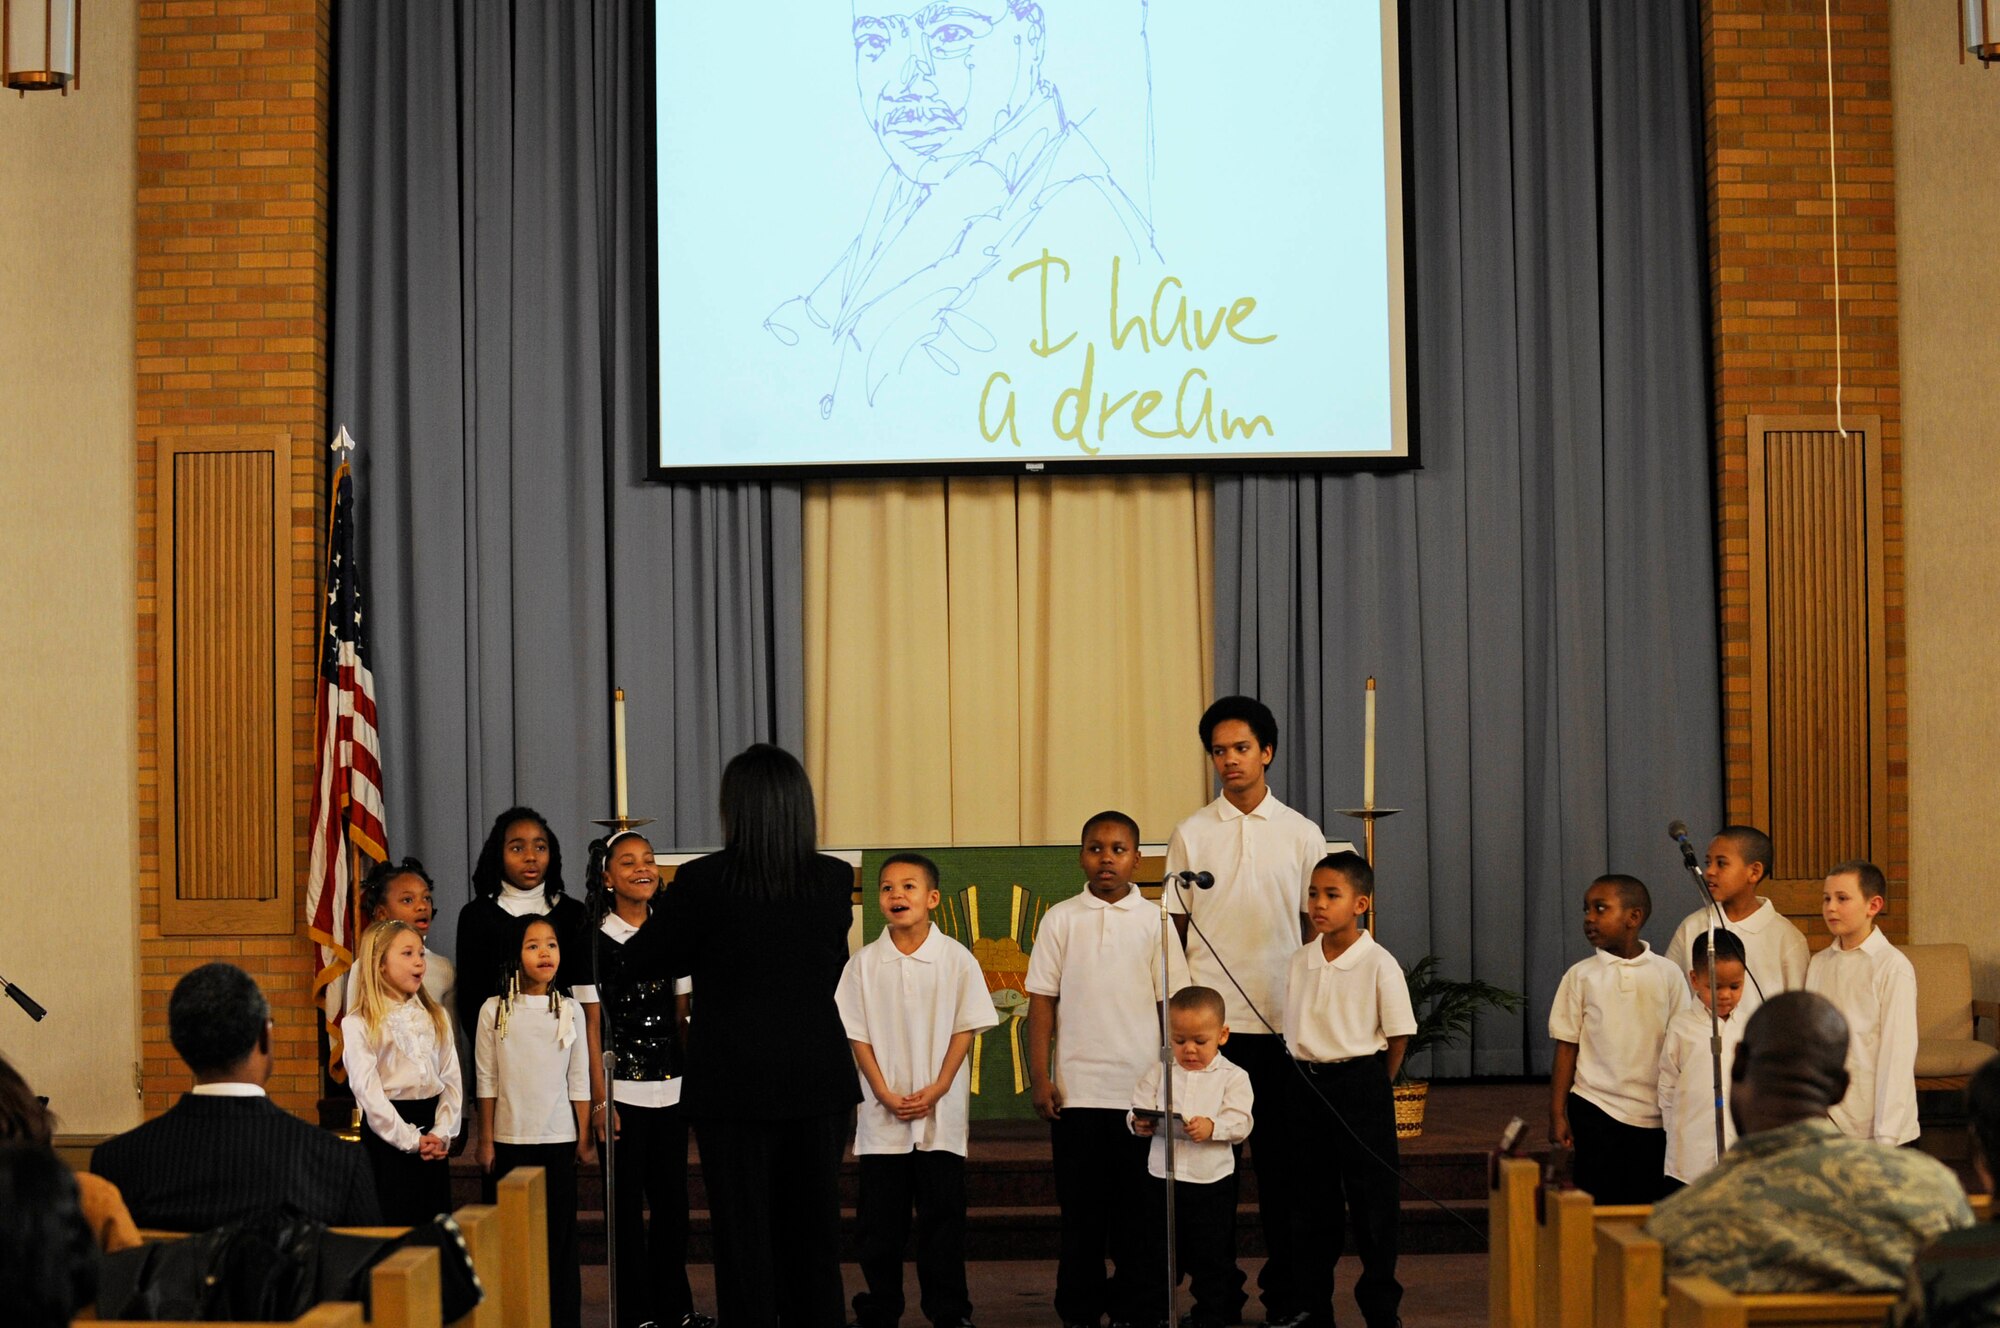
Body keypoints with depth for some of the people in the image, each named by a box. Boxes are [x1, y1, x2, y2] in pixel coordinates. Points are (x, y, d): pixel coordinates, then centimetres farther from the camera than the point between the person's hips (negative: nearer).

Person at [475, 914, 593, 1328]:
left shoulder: (569, 1011, 3)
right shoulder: (494, 1011, 0)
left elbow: (579, 1082, 5)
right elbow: (486, 1081, 1)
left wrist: (584, 1138, 3)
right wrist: (485, 1141, -1)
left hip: (558, 1139, 1)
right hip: (509, 1139, -1)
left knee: (559, 1233, 3)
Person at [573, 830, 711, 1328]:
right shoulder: (596, 939, -5)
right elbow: (591, 1024, -6)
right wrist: (598, 1097, -10)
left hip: (671, 1086, 4)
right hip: (621, 1087, -4)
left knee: (673, 1198, 8)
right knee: (627, 1203, 2)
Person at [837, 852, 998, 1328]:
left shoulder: (956, 959, -1)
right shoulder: (864, 962, 1)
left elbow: (966, 1028, 0)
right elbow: (856, 1034, 2)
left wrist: (937, 1090, -10)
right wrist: (885, 1094, -8)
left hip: (941, 1111, -1)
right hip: (881, 1112, 1)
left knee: (942, 1215, 2)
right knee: (880, 1220, 5)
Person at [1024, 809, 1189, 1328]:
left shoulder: (1154, 921, 4)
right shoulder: (1061, 919, 4)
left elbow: (1174, 1003, 5)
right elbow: (1042, 1000, 4)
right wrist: (1040, 1079, -2)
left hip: (1141, 1089, 0)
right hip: (1076, 1089, 0)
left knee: (1137, 1208, 3)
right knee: (1081, 1210, 4)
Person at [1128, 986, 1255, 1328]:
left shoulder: (1232, 1077, -1)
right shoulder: (1158, 1072, 5)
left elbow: (1241, 1123, -10)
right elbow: (1138, 1110, 2)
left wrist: (1213, 1127, -27)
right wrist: (1140, 1123, -20)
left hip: (1213, 1181, -2)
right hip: (1163, 1177, 2)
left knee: (1212, 1256, 6)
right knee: (1156, 1253, 10)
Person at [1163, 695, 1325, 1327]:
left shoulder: (1301, 835, 6)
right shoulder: (1191, 835, 6)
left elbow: (1315, 926, 8)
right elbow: (1174, 929, 7)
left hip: (1281, 1020, 0)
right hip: (1209, 1019, 0)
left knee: (1282, 1157, 5)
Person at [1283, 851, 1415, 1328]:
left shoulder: (1378, 964, -11)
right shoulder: (1301, 961, 4)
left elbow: (1399, 1036, -4)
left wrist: (1369, 1088, 1)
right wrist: (1309, 1082, 6)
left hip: (1360, 1082, -5)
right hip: (1308, 1086, 5)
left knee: (1372, 1203, 2)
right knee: (1315, 1203, 11)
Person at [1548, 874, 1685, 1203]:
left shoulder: (1667, 974, 2)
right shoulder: (1581, 976, 2)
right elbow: (1567, 1047, 3)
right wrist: (1557, 1115, 0)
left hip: (1655, 1114, 1)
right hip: (1596, 1109, -1)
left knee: (1649, 1206, 4)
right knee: (1598, 1203, -2)